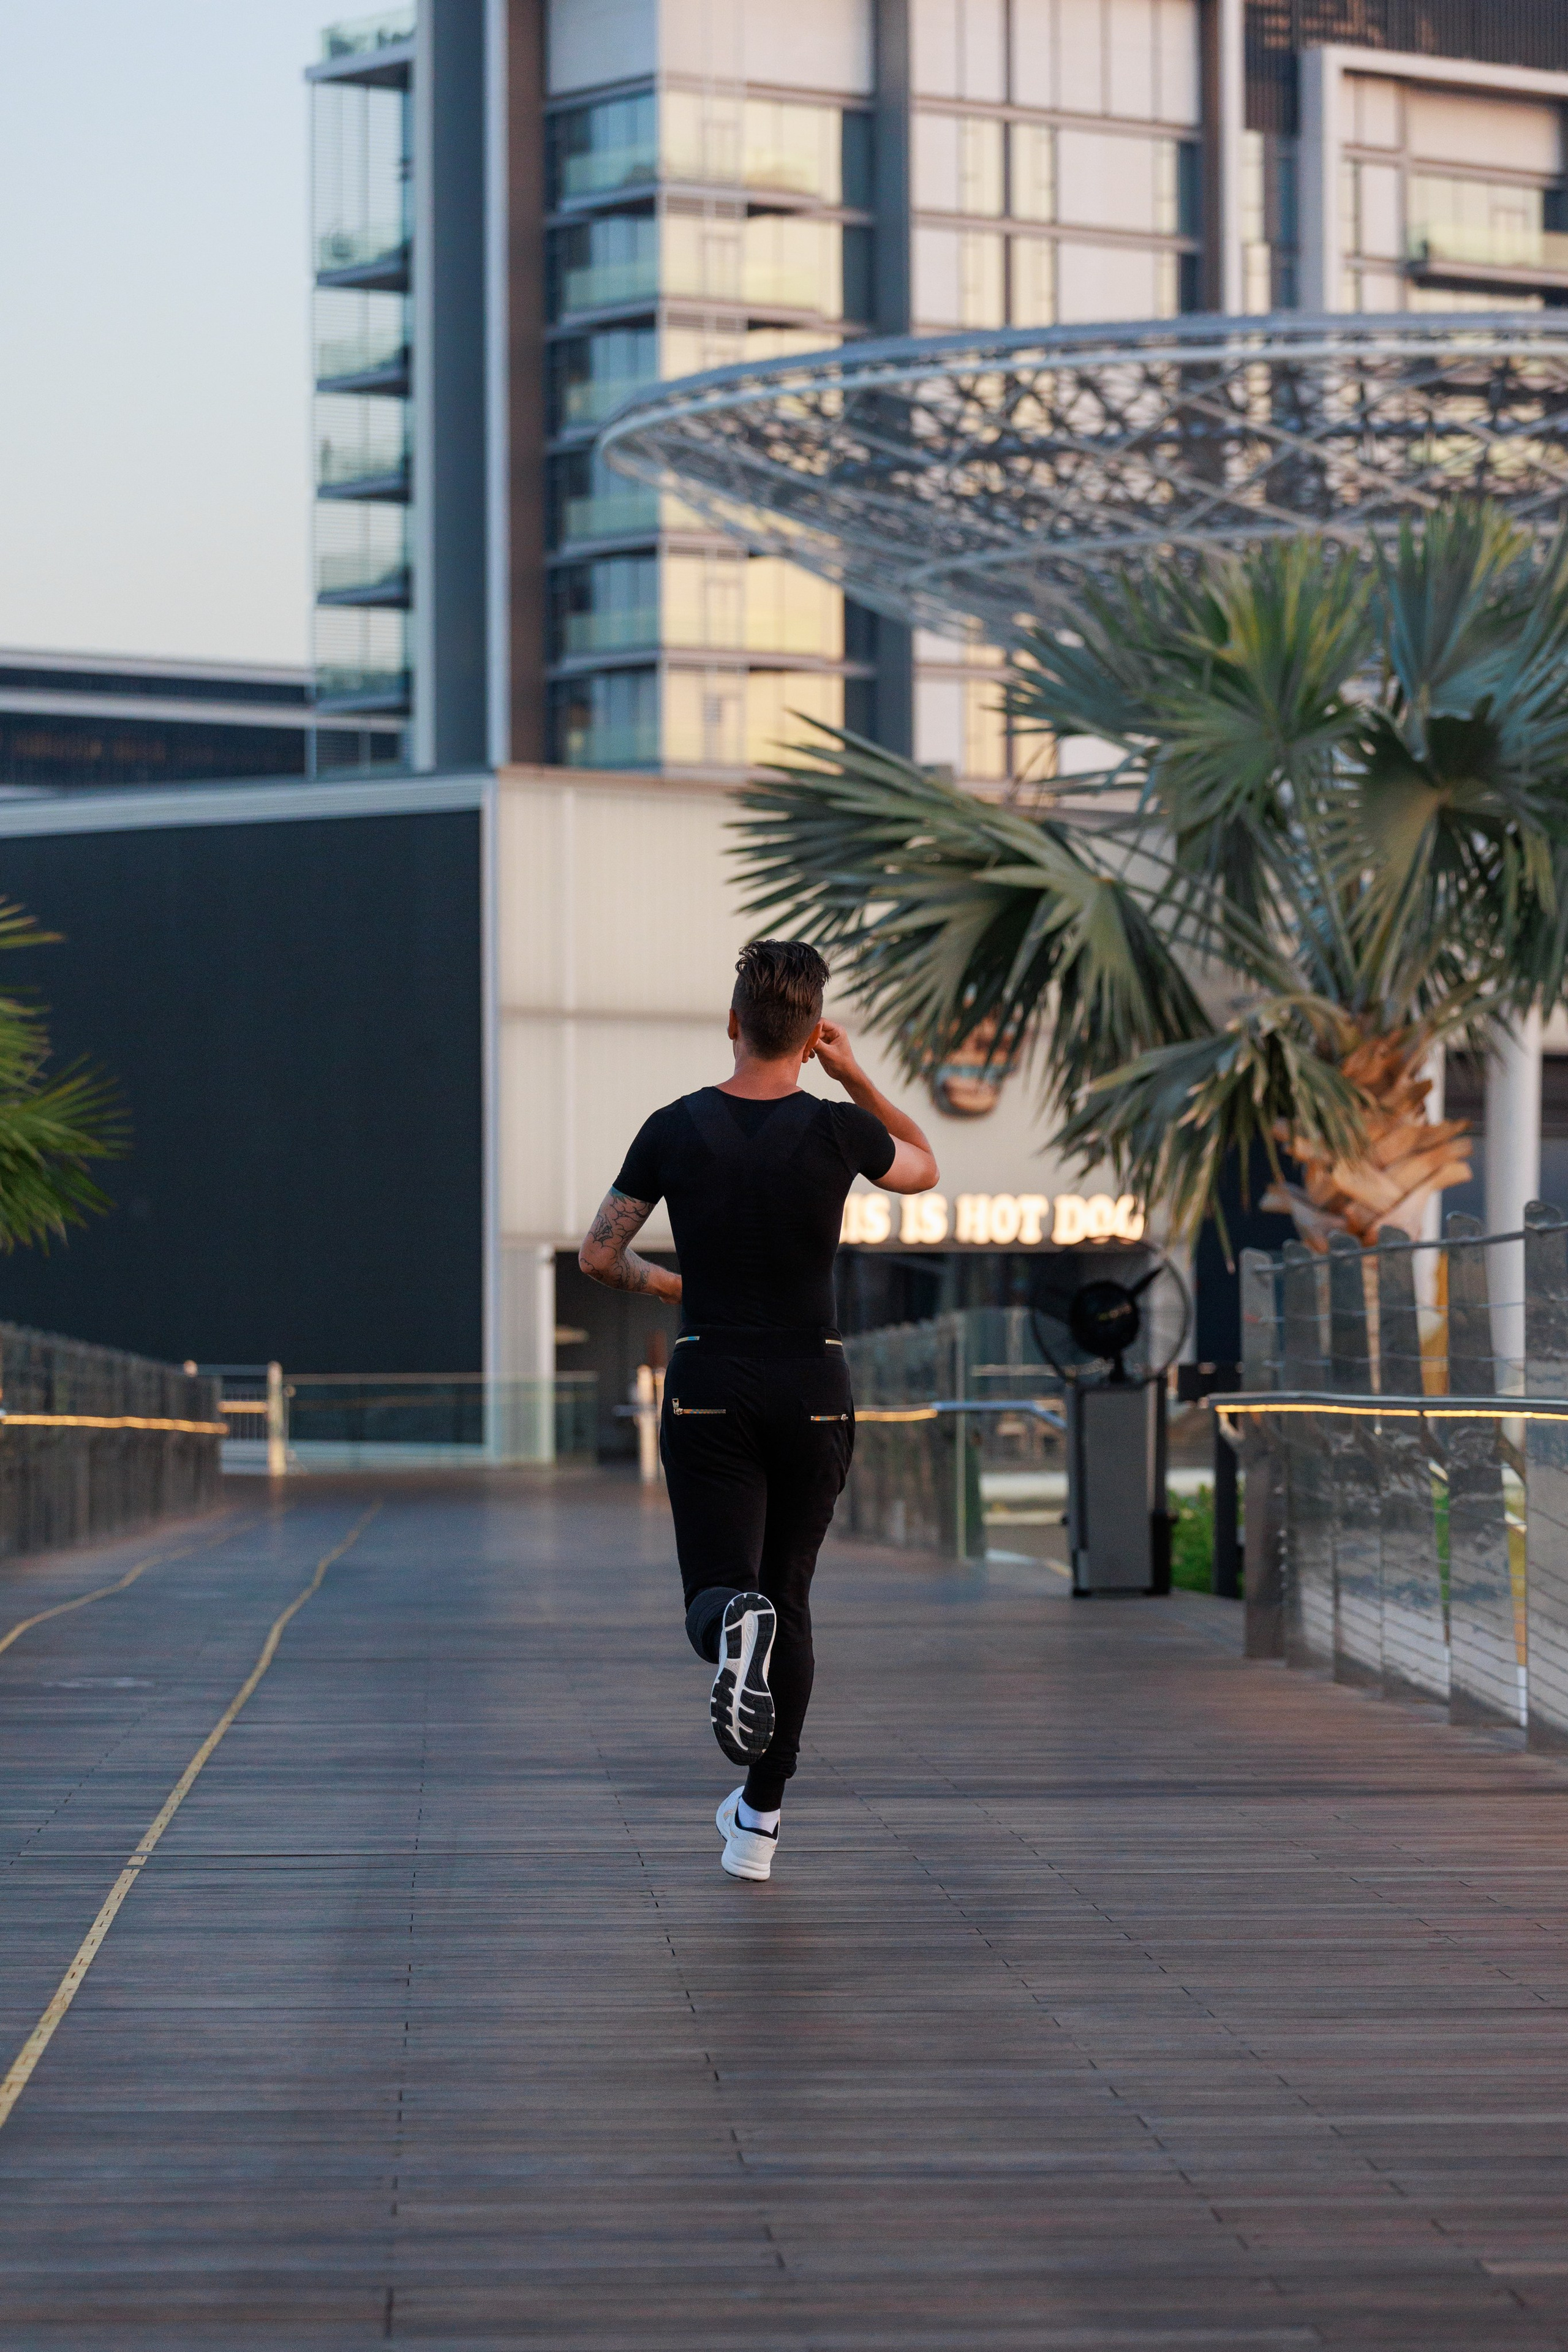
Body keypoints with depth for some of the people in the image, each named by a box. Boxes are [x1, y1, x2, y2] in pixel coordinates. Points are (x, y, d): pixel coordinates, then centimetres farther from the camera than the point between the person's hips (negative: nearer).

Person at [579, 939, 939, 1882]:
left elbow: (599, 1255, 3)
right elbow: (925, 1168, 16)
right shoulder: (838, 1130, -7)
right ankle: (760, 1819, 16)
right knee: (790, 1598, 14)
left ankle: (733, 1629, -40)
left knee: (721, 1590, 0)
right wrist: (857, 1075, 13)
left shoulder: (675, 1130, -4)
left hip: (709, 1387, 0)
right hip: (814, 1388, 0)